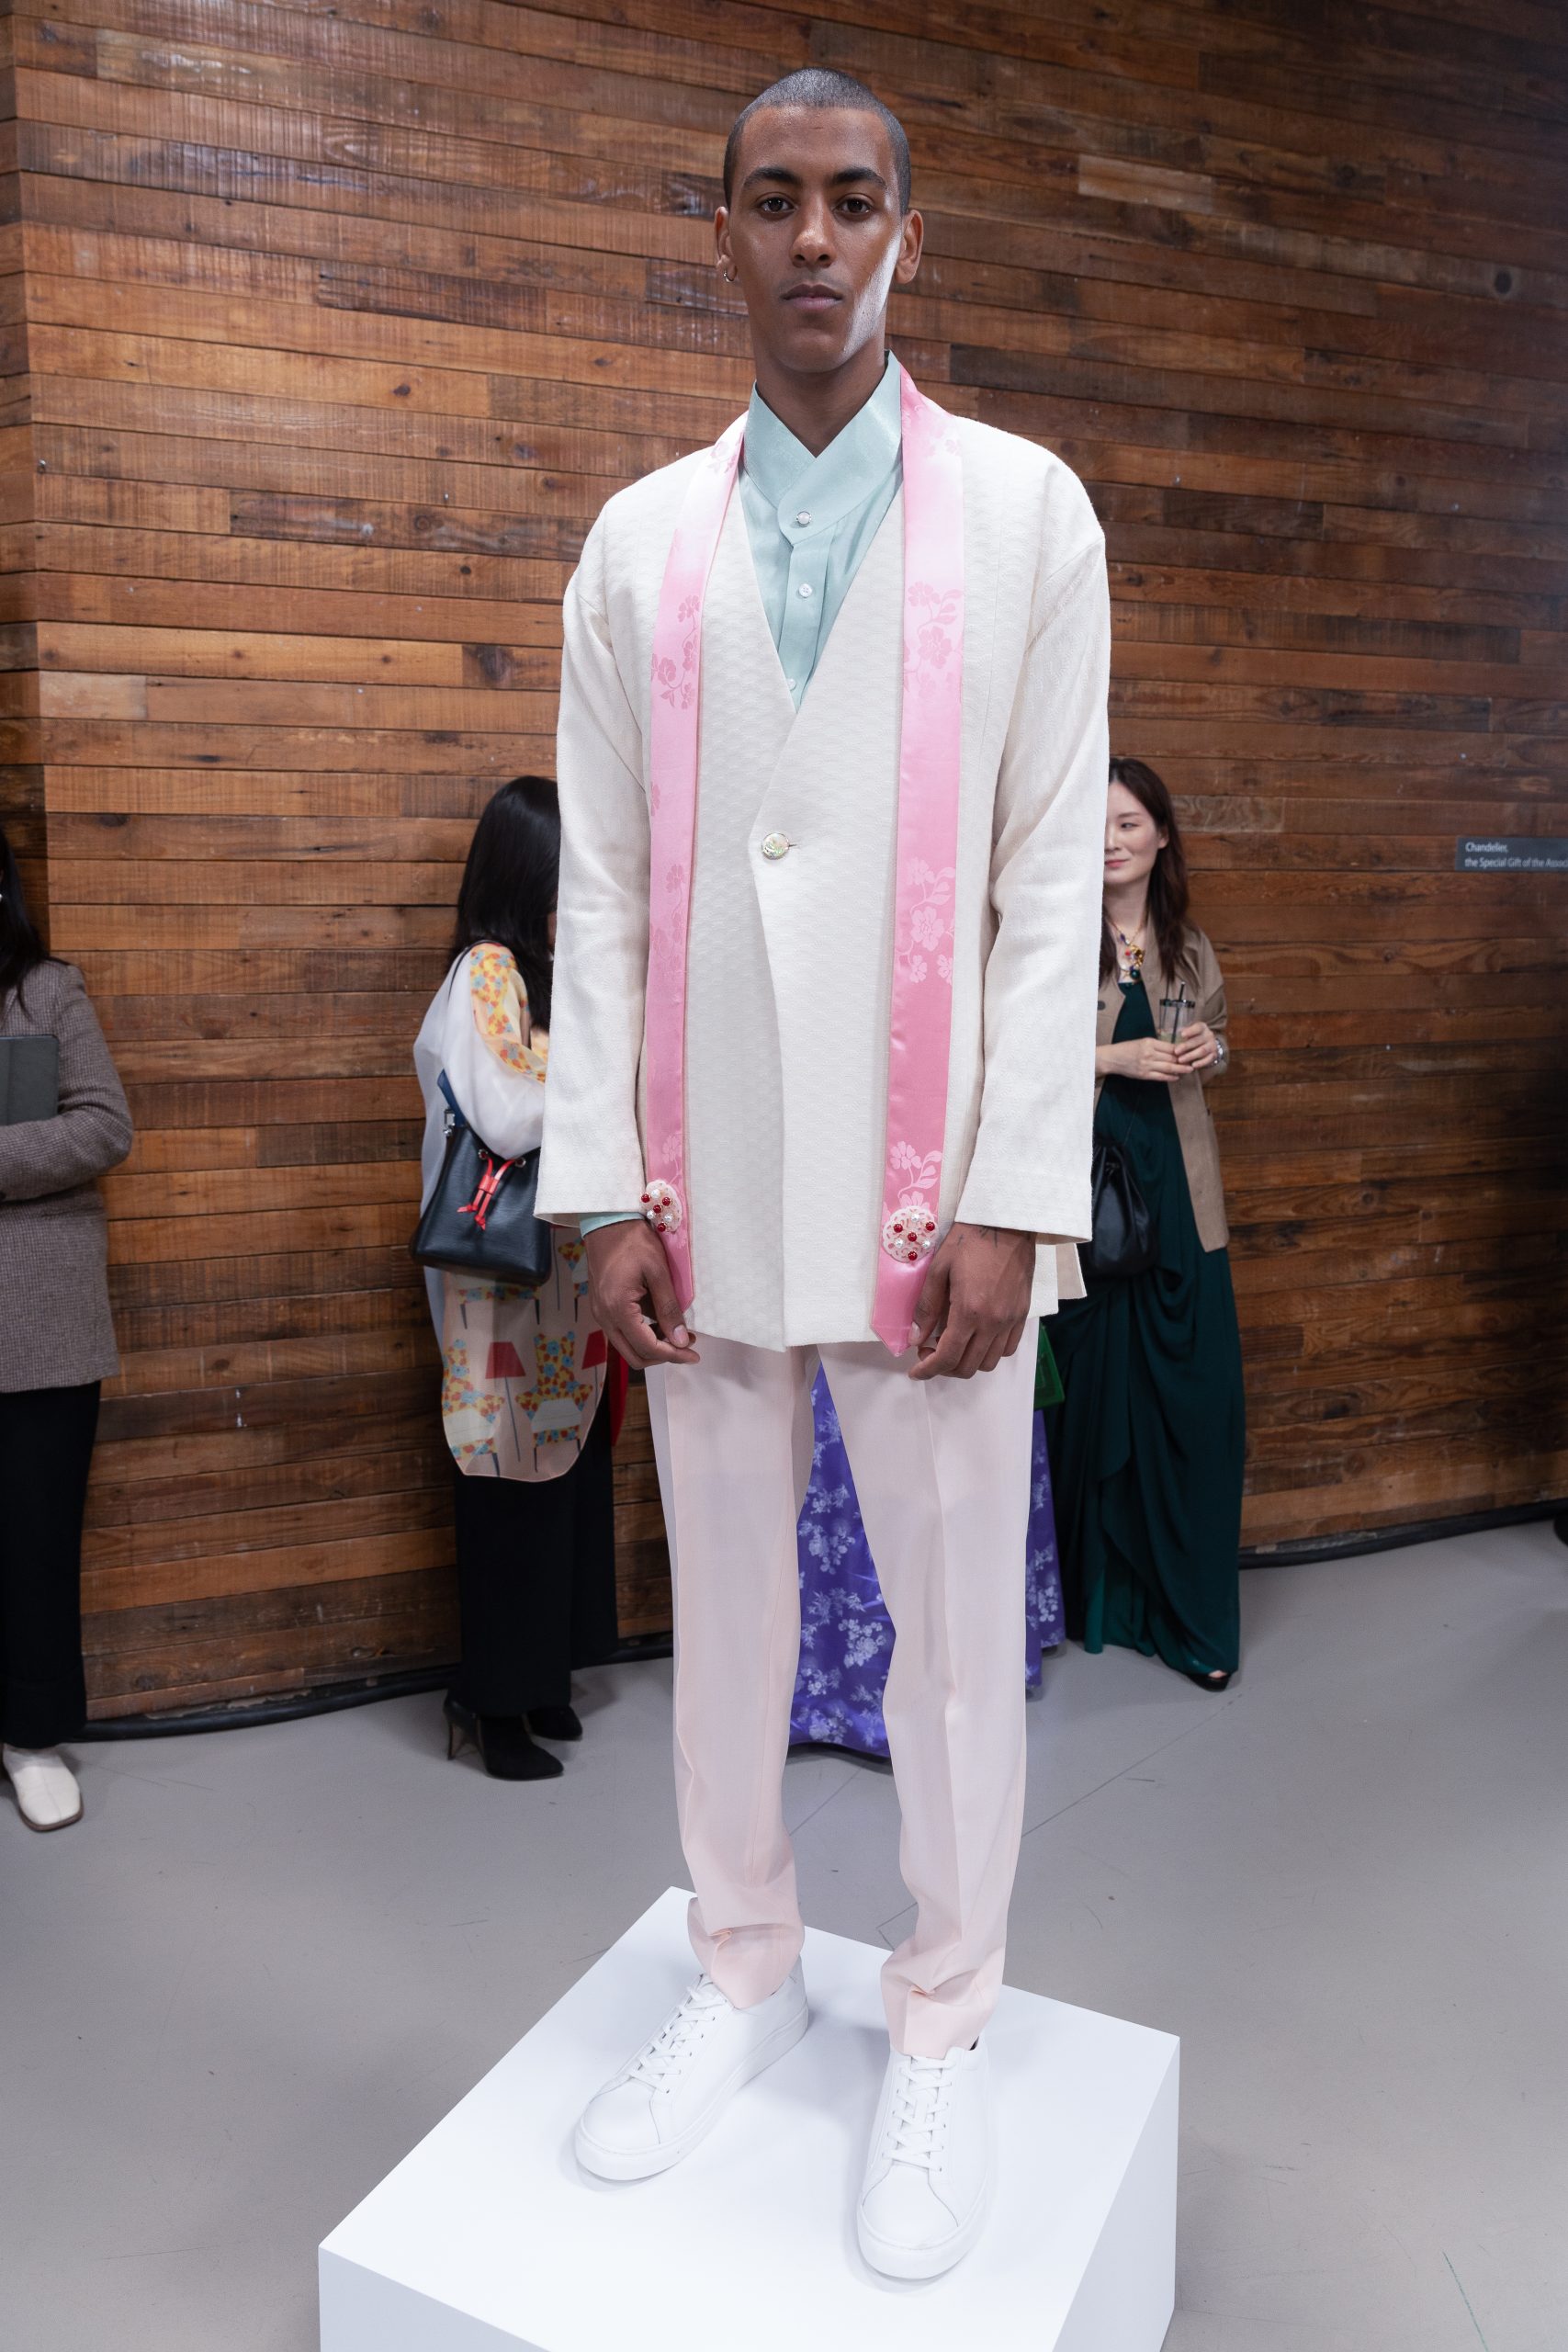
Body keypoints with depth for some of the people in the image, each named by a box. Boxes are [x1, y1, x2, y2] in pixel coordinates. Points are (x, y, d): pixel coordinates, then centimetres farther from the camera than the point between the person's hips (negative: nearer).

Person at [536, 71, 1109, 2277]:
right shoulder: (638, 545, 10)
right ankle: (745, 1976, 35)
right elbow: (600, 891, 6)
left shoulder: (1026, 514, 4)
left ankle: (942, 2030, 28)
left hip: (924, 1179, -2)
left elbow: (1054, 881, -2)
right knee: (725, 1608, 13)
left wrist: (1010, 1200, -9)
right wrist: (605, 1188, -1)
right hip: (709, 1181, 3)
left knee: (956, 1624, 5)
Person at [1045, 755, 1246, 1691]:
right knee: (1094, 1388, 2)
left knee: (1196, 1400, 1)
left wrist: (1211, 1052, 1)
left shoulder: (1189, 946, 12)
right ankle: (1099, 1597, 20)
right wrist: (1112, 1058, -16)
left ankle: (1191, 1615, 14)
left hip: (1177, 1193, 4)